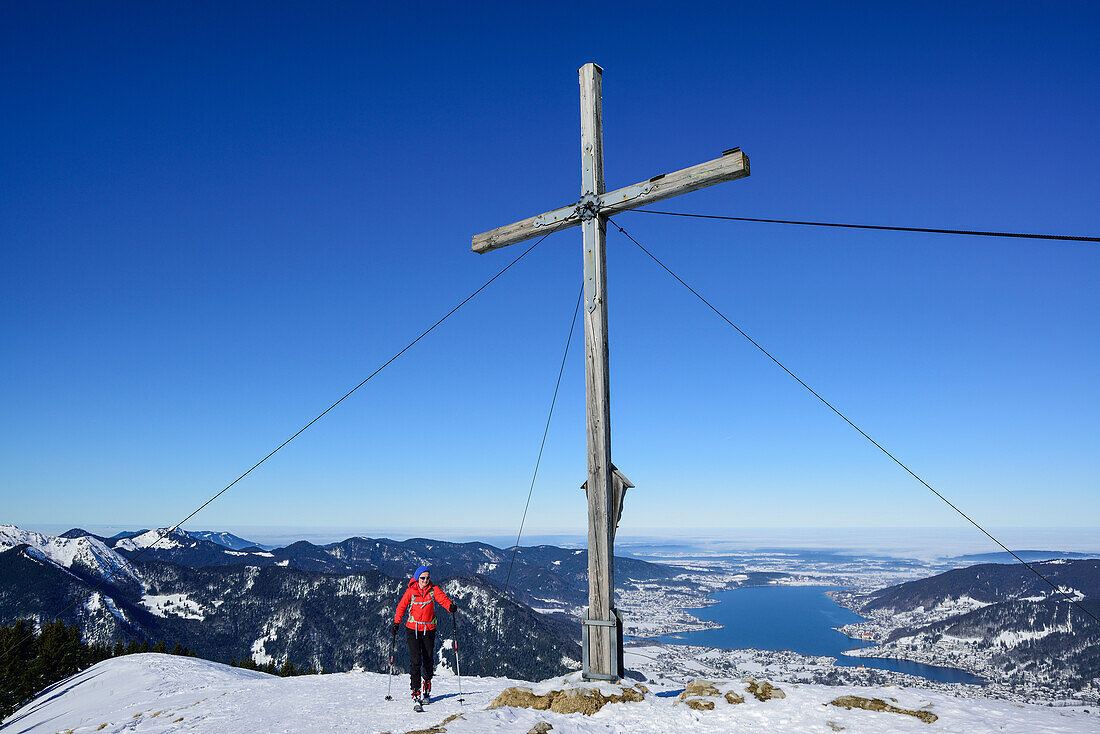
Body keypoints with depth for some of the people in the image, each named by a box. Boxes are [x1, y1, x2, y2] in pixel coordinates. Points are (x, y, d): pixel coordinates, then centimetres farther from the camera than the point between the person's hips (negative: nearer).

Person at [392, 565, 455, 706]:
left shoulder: (434, 590, -3)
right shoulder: (411, 591, -4)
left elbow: (443, 598, -19)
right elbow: (402, 606, 0)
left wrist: (450, 607, -39)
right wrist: (396, 623, -8)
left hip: (429, 630, 2)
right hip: (413, 629, -1)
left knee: (428, 660, 9)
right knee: (415, 660, -11)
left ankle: (427, 689, 28)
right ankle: (416, 693, -7)